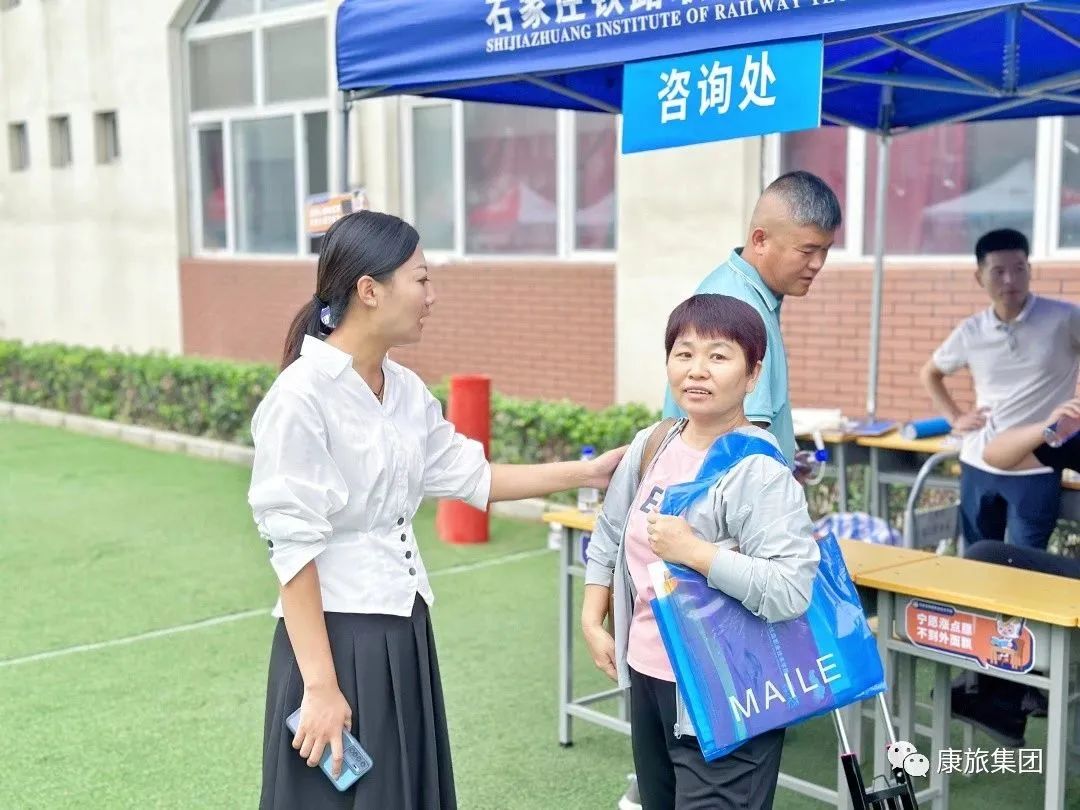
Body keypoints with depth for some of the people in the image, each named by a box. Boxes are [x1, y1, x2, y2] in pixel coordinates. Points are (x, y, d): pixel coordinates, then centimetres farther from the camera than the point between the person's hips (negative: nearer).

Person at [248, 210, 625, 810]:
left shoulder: (405, 389, 5)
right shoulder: (301, 397, -19)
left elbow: (467, 475, 15)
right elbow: (293, 548, -19)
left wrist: (585, 472, 14)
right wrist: (320, 686, -18)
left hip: (403, 630, 8)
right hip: (336, 634, -8)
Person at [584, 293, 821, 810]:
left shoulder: (757, 471, -20)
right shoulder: (650, 447, 2)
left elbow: (791, 590, -29)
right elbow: (609, 535, 16)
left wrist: (694, 551, -26)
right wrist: (592, 623, 12)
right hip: (647, 675, 8)